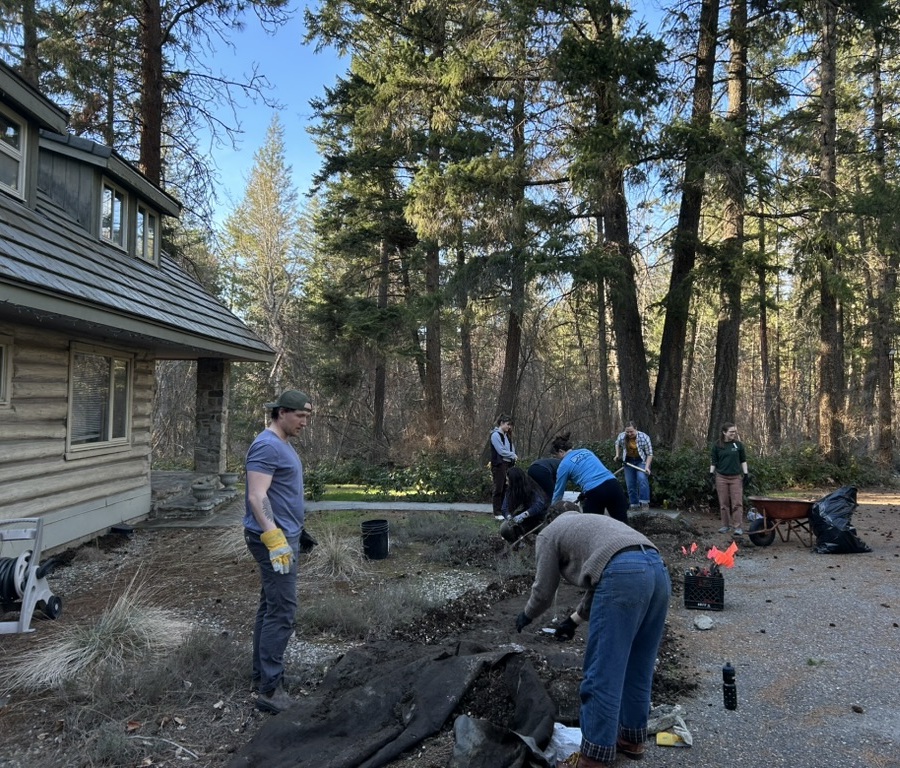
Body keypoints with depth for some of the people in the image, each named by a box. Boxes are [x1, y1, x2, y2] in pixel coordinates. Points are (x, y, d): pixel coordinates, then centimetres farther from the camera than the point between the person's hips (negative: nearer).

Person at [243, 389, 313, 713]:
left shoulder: (282, 444, 14)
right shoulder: (267, 446, -17)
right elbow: (257, 497, -24)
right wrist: (275, 540, -29)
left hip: (283, 536, 10)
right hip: (274, 539, -10)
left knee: (270, 607, 15)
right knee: (282, 611, -9)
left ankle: (262, 674, 25)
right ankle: (270, 689, -4)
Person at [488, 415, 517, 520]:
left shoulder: (506, 435, 18)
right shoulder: (495, 435, -7)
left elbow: (511, 448, 17)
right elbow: (501, 451, -14)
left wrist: (513, 456, -2)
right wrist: (513, 455, -3)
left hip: (508, 464, 8)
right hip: (499, 465, -7)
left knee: (506, 488, 7)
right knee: (498, 489, -4)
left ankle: (504, 510, 13)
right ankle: (497, 513, 0)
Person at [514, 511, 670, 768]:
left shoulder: (548, 535, 16)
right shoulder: (585, 524, 38)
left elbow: (544, 591, 18)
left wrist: (526, 616, 36)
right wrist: (574, 619, 48)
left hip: (623, 574, -8)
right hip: (658, 569, 9)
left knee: (603, 673, -1)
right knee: (638, 668, 20)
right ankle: (632, 738, 32)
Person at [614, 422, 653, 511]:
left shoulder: (644, 437, -20)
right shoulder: (621, 436, -11)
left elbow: (650, 454, -16)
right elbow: (617, 444, 14)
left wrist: (647, 467, -26)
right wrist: (617, 455, 3)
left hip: (641, 461, -4)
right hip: (629, 462, 4)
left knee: (642, 478, -25)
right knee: (630, 484, 1)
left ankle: (644, 502, -21)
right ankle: (634, 504, 10)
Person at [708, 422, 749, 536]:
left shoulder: (738, 444, 3)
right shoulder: (717, 445, 0)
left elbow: (743, 461, 8)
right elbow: (713, 461, 4)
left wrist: (746, 474, 2)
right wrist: (711, 474, -2)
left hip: (736, 477, 0)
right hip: (721, 477, 0)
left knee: (737, 503, -4)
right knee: (724, 503, 7)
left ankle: (738, 526, 0)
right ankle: (726, 525, 17)